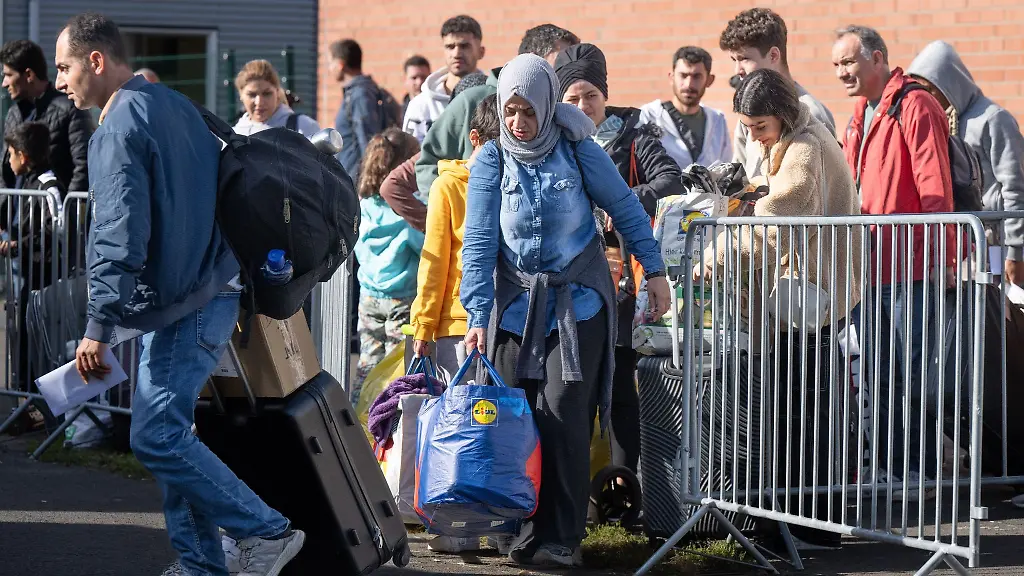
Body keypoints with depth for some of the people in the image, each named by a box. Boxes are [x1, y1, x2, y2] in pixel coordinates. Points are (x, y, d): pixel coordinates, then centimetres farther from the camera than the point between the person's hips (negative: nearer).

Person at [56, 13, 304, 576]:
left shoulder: (118, 128, -15)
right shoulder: (173, 104, 15)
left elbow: (119, 236, -23)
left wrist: (99, 327, -21)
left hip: (183, 306, -10)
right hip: (209, 287, 10)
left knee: (156, 437, -10)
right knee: (167, 434, 12)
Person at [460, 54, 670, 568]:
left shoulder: (578, 152, -7)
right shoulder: (490, 160, -3)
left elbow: (626, 209, 5)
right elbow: (479, 241, -6)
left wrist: (654, 272, 6)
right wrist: (477, 315, -13)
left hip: (578, 303, -2)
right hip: (515, 306, 2)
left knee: (563, 420, -9)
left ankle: (563, 536, -2)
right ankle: (527, 529, 12)